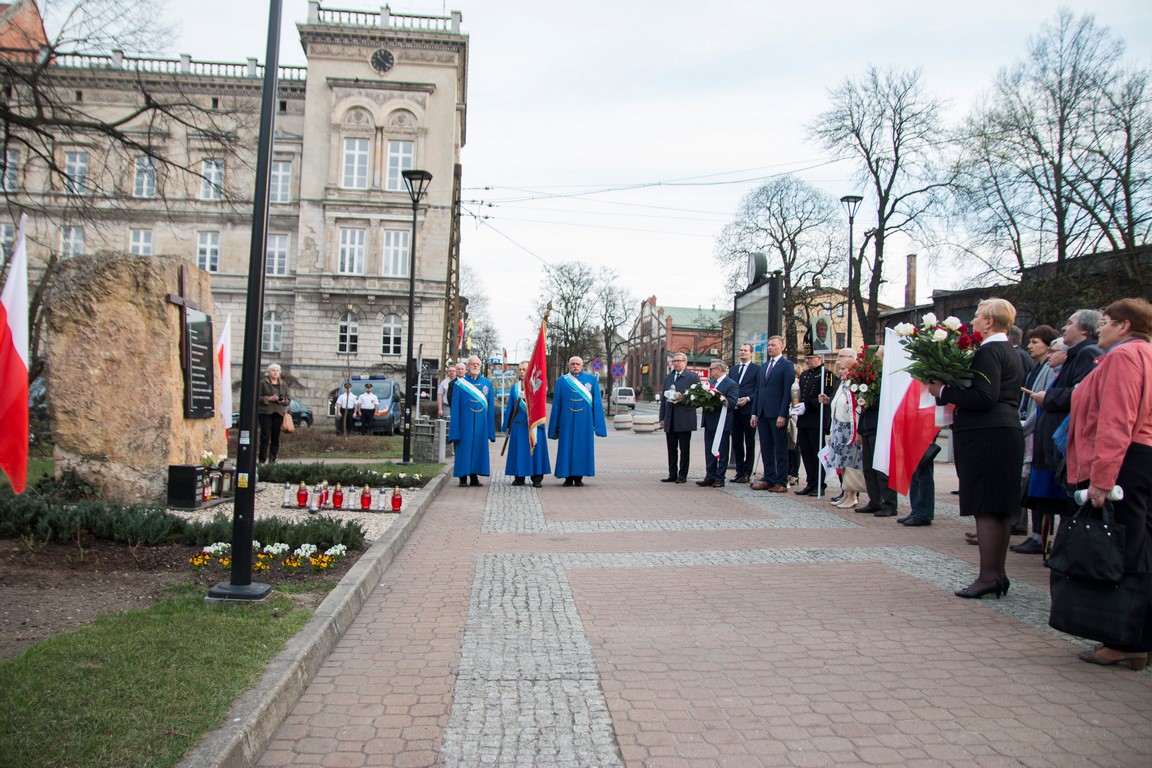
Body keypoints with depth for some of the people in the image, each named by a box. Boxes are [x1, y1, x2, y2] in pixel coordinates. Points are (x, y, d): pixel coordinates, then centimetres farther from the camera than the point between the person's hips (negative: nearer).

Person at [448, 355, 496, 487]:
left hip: (481, 423, 2)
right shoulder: (460, 384, 2)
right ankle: (463, 477, 8)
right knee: (464, 448, 0)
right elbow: (455, 407, 0)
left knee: (478, 448, 6)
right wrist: (455, 430, -7)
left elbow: (491, 407, 8)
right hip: (465, 422, -2)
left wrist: (491, 430, 2)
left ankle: (474, 477, 13)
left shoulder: (487, 384, 9)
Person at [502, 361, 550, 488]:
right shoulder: (515, 387, 12)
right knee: (518, 450, 5)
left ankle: (537, 478, 6)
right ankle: (519, 477, 14)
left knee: (534, 450, -1)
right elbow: (510, 407, 13)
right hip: (518, 424, 3)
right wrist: (508, 425, 11)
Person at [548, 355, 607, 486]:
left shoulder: (591, 379, 6)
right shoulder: (562, 381, 7)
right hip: (567, 420, 0)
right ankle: (568, 477, 10)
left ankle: (579, 477, 12)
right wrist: (555, 426, 2)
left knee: (582, 448, 3)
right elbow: (556, 404, 7)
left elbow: (597, 402, 4)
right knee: (567, 448, 2)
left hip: (584, 421, 0)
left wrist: (597, 423, -3)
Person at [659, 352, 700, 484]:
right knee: (671, 449, 8)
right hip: (670, 419, 5)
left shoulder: (693, 377, -1)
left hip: (684, 419, -5)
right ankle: (672, 474, 15)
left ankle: (683, 475, 9)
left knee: (684, 449, 2)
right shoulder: (668, 377, 16)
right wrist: (662, 417, 12)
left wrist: (682, 399, -19)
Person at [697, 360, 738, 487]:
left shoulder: (731, 384, -10)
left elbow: (731, 403, -20)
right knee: (709, 451, 11)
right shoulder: (712, 383, 16)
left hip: (721, 424, -8)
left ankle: (719, 478, 8)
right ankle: (710, 477, 18)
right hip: (709, 423, 8)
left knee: (721, 452, 2)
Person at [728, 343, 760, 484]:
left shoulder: (757, 369, -1)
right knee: (736, 443, 8)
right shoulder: (733, 369, 17)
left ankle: (747, 473, 5)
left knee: (749, 443, 2)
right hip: (734, 410, 5)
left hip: (748, 410, -5)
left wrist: (748, 399, -16)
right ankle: (739, 472, 15)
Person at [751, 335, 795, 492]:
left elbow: (788, 391, -11)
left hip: (777, 414, -7)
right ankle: (769, 479, 17)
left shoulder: (787, 365, -4)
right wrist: (754, 412, 11)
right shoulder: (764, 366, 18)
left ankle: (781, 482, 6)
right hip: (763, 413, 7)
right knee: (766, 449, 10)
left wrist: (782, 415, -16)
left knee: (780, 449, 1)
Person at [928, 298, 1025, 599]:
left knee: (985, 508, -7)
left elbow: (984, 396, -23)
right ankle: (998, 574, 18)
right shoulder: (1009, 352, 20)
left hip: (986, 436, -10)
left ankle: (988, 576, -3)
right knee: (1000, 508, 12)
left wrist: (943, 391, -14)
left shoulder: (988, 351, -13)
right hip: (1007, 431, 10)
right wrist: (953, 396, 17)